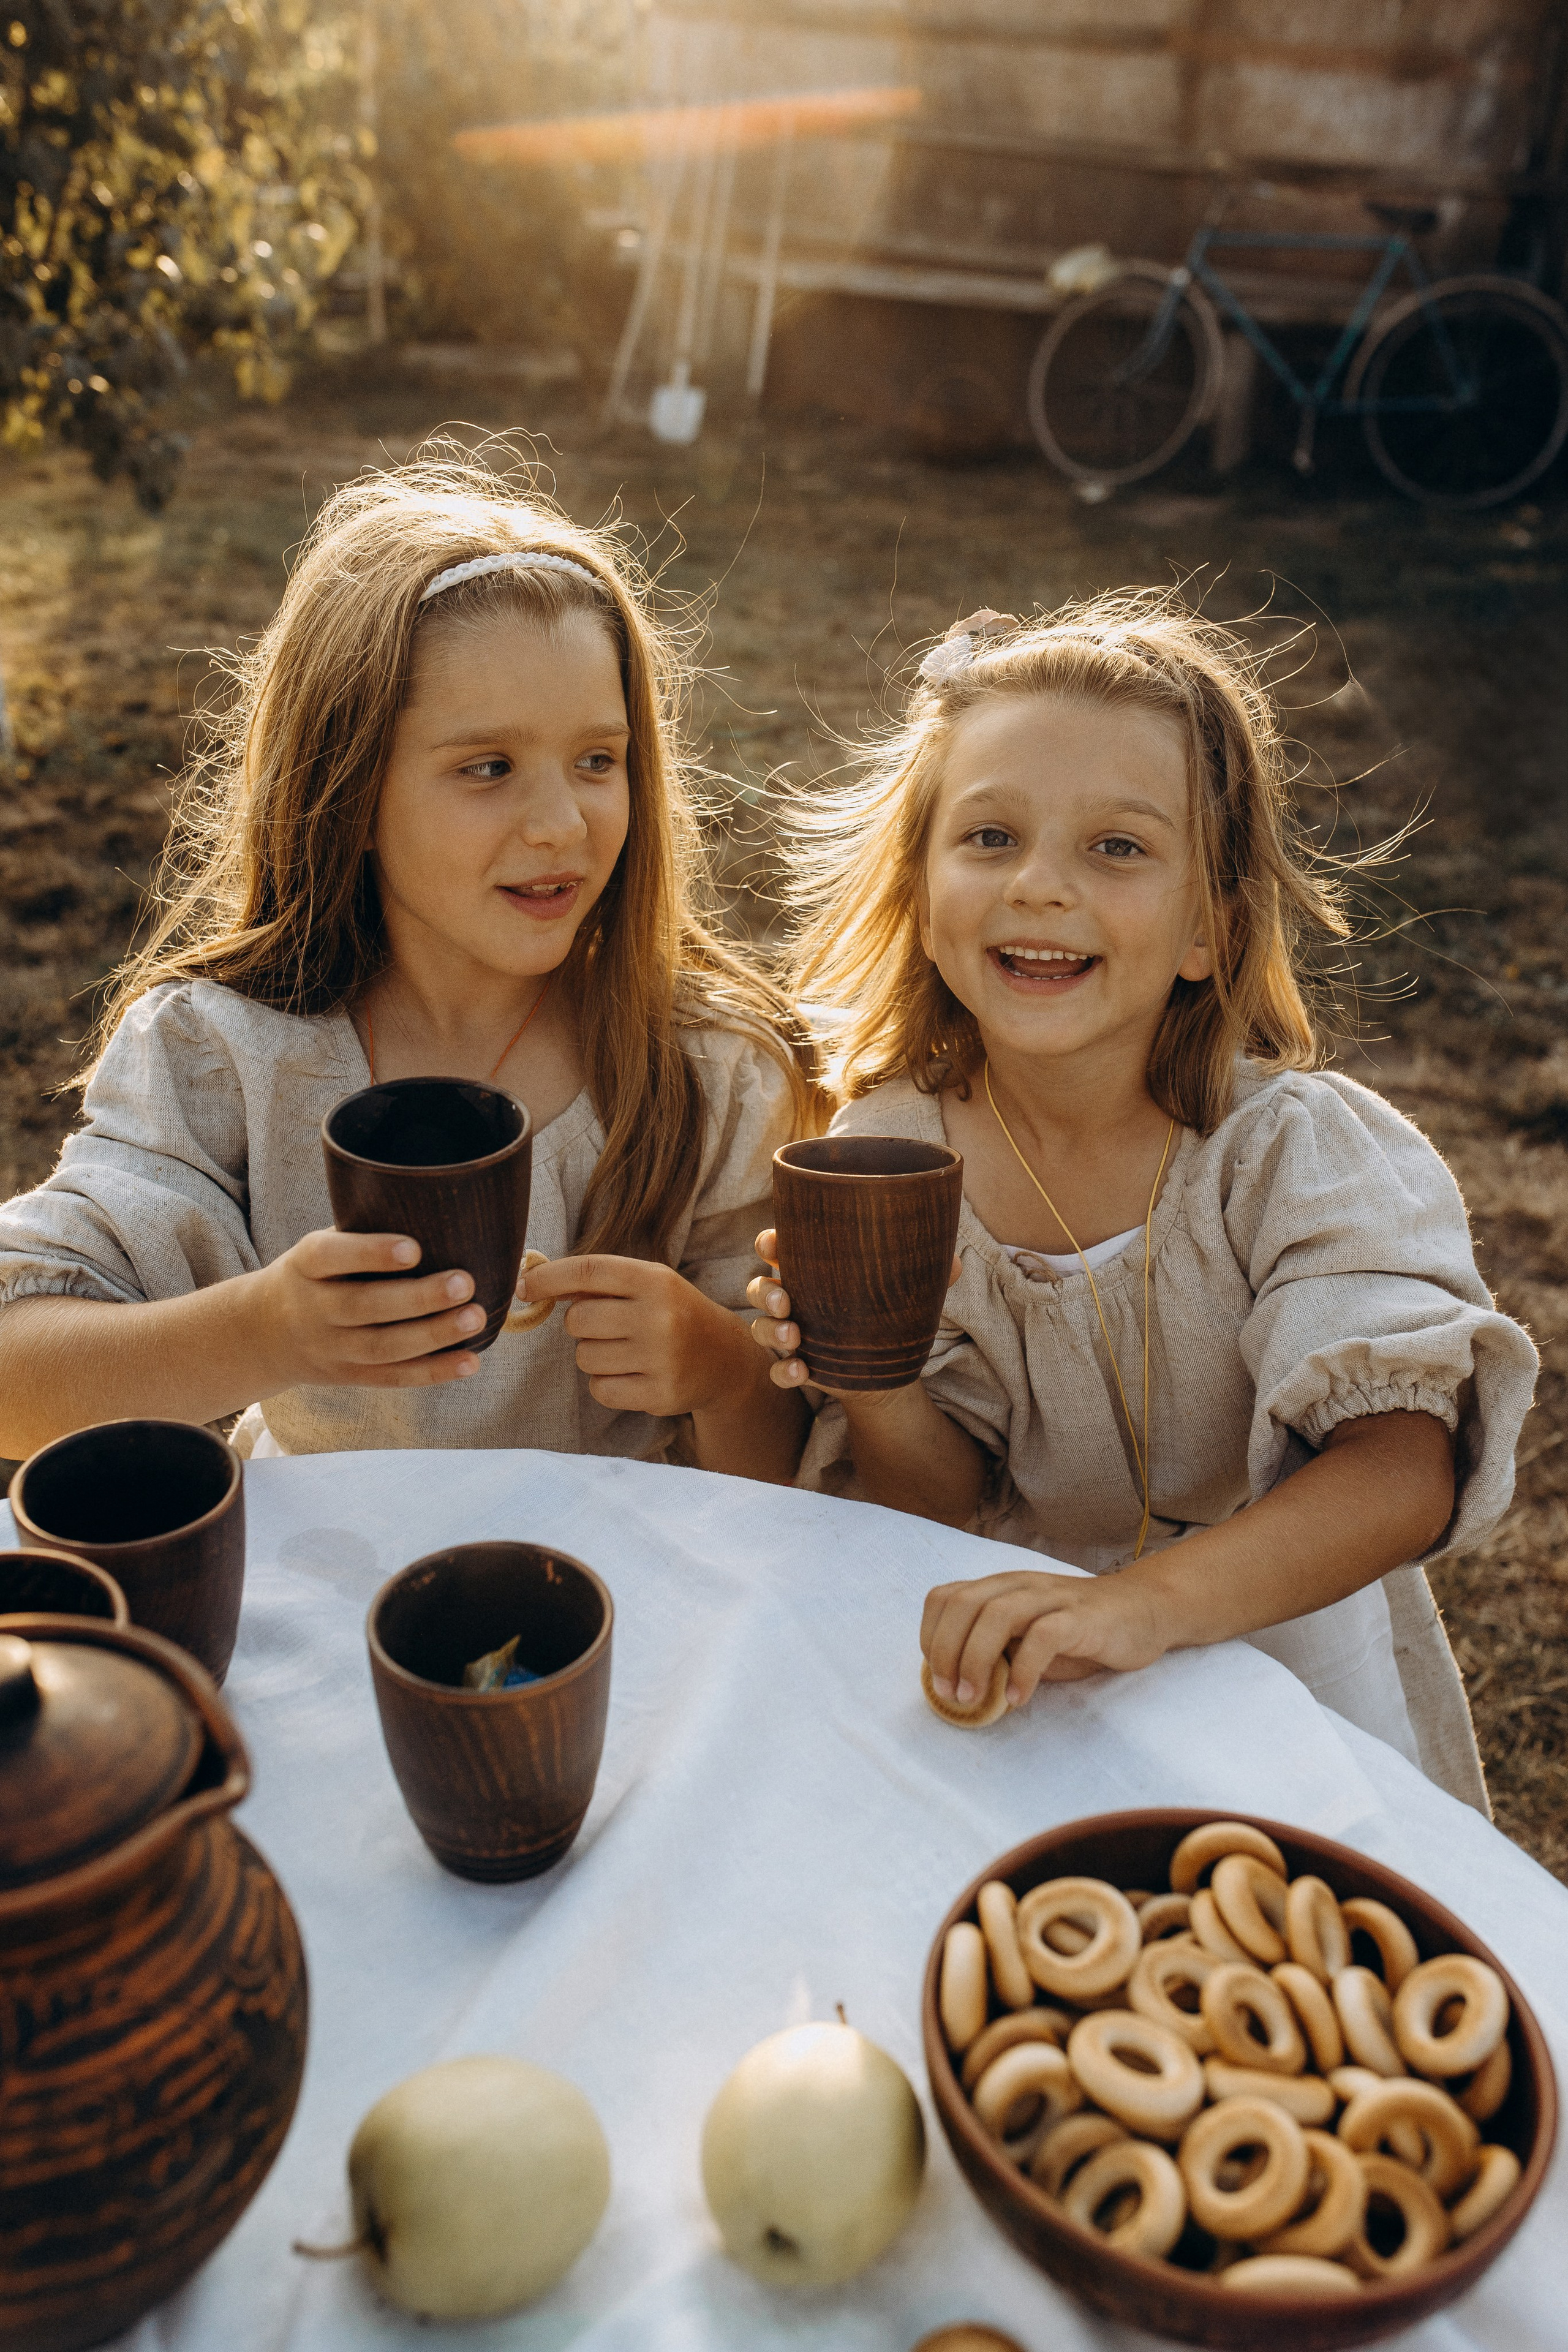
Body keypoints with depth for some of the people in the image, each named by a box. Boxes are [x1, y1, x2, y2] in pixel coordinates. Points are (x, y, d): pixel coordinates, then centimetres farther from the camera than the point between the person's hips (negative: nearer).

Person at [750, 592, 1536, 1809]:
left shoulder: (1298, 1148, -18)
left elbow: (1407, 1469, -29)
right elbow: (948, 1500, -4)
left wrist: (1148, 1599, -46)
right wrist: (880, 1400, -28)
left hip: (1275, 1644, -1)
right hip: (1007, 1665, 2)